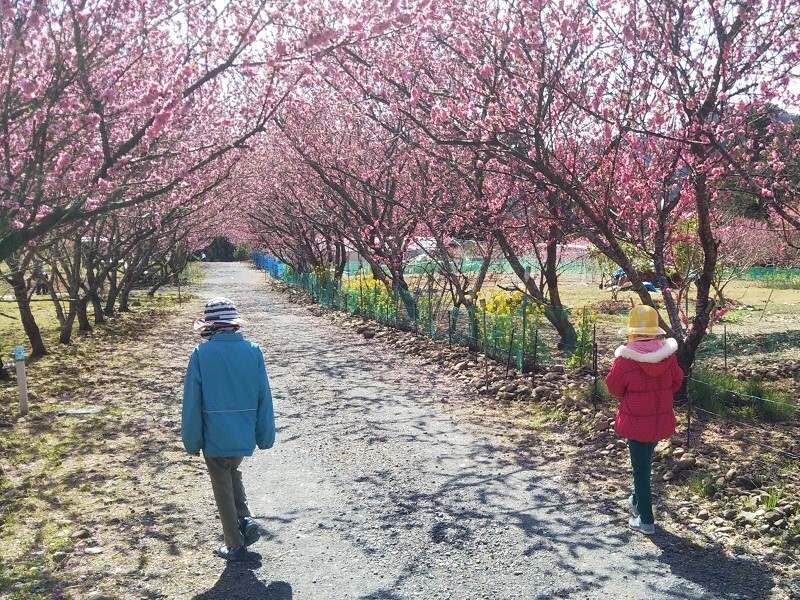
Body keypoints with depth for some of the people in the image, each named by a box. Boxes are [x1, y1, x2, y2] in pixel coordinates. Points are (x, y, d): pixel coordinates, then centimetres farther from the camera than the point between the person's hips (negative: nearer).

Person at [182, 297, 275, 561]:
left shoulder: (201, 355, -13)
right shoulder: (253, 351, -6)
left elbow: (192, 401, -8)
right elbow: (264, 396, -1)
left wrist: (191, 440, 2)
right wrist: (265, 435, 8)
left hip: (215, 436, -3)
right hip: (245, 434, 3)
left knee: (223, 488, 12)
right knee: (233, 472, 28)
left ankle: (236, 545, 21)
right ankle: (245, 519, 12)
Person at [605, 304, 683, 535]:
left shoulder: (626, 356, -20)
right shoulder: (667, 352, -8)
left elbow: (614, 387, -9)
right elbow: (676, 382, 6)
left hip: (636, 422, -5)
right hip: (662, 420, 5)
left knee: (640, 468, 7)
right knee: (645, 462, 25)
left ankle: (646, 520, 15)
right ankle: (637, 501, 42)